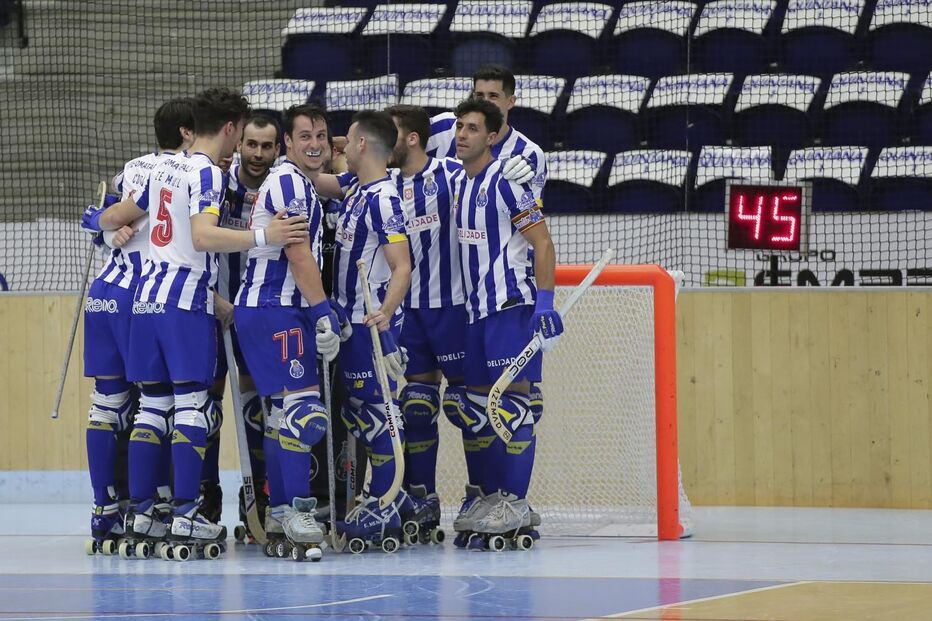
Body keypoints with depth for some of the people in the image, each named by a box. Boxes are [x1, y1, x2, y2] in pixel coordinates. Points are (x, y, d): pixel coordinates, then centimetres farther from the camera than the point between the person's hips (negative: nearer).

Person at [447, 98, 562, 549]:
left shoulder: (506, 181, -11)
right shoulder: (457, 183, 12)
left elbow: (542, 244, -12)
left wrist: (545, 304, -18)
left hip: (512, 305, -8)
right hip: (476, 308, 8)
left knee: (512, 401, -7)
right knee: (476, 404, 9)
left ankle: (515, 505, -5)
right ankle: (489, 497, 18)